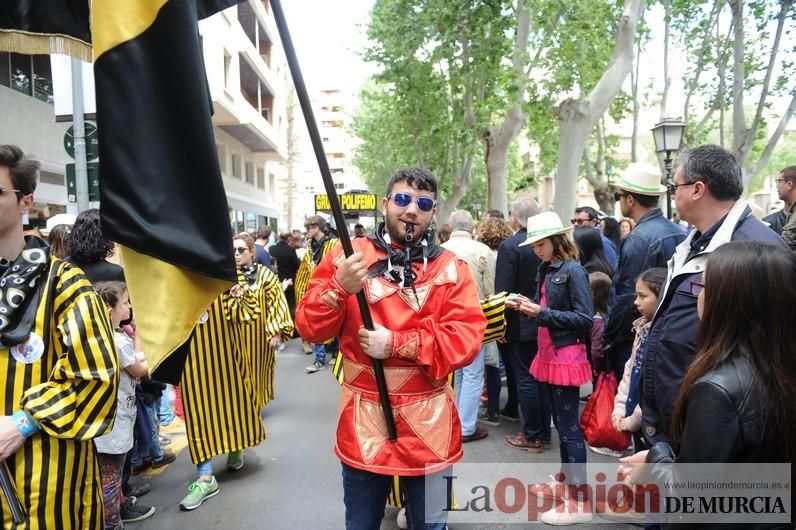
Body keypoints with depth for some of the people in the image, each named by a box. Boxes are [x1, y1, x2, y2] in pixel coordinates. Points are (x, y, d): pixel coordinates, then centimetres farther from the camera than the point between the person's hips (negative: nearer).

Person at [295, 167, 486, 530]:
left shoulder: (451, 268, -1)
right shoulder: (348, 256, -2)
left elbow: (467, 340, -10)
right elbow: (310, 329, -5)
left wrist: (397, 344, -19)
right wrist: (339, 288, -24)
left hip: (428, 423, 0)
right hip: (364, 421, 1)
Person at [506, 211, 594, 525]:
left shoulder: (573, 270, -15)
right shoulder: (546, 269, 9)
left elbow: (585, 319, -18)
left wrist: (542, 313, -22)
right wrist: (527, 307, -2)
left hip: (566, 357, -8)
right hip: (549, 355, 9)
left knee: (569, 426, -2)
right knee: (561, 423, 18)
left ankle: (580, 501, 9)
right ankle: (566, 483, 33)